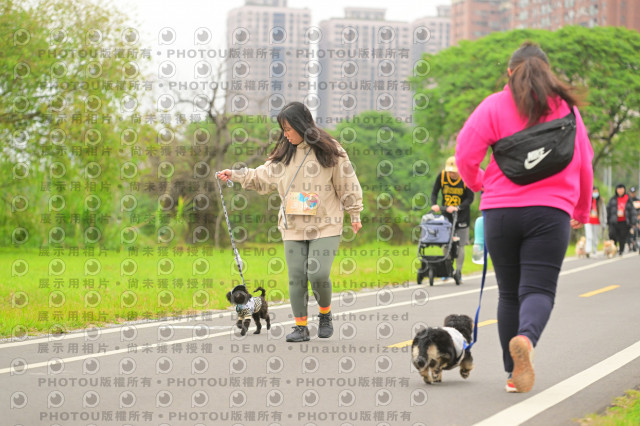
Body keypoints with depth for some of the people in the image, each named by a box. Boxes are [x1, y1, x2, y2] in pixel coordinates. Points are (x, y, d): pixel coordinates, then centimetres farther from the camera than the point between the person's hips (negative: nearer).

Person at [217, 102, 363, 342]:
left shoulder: (329, 150, -4)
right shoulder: (284, 153, 9)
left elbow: (347, 184, 1)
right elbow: (262, 177, 18)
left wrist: (355, 215, 4)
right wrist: (235, 176, 12)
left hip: (325, 225, -4)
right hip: (293, 227, 4)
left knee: (318, 274, -13)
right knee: (296, 277, 2)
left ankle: (325, 314, 14)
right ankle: (301, 327, 11)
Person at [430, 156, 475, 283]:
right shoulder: (442, 176, -6)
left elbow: (470, 198, -8)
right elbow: (434, 192, 4)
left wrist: (457, 208, -22)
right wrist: (434, 205, -14)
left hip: (461, 217, -2)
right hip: (446, 215, 2)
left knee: (460, 246, -2)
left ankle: (458, 272, 6)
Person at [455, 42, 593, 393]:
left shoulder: (495, 106, 2)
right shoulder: (566, 107, 9)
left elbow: (465, 155, -6)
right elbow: (583, 165, 15)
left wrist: (475, 182, 16)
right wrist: (582, 211, 29)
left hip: (500, 210, 0)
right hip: (550, 212, 0)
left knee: (509, 292, 11)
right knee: (539, 289, -5)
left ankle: (513, 374, 12)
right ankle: (525, 339, -37)